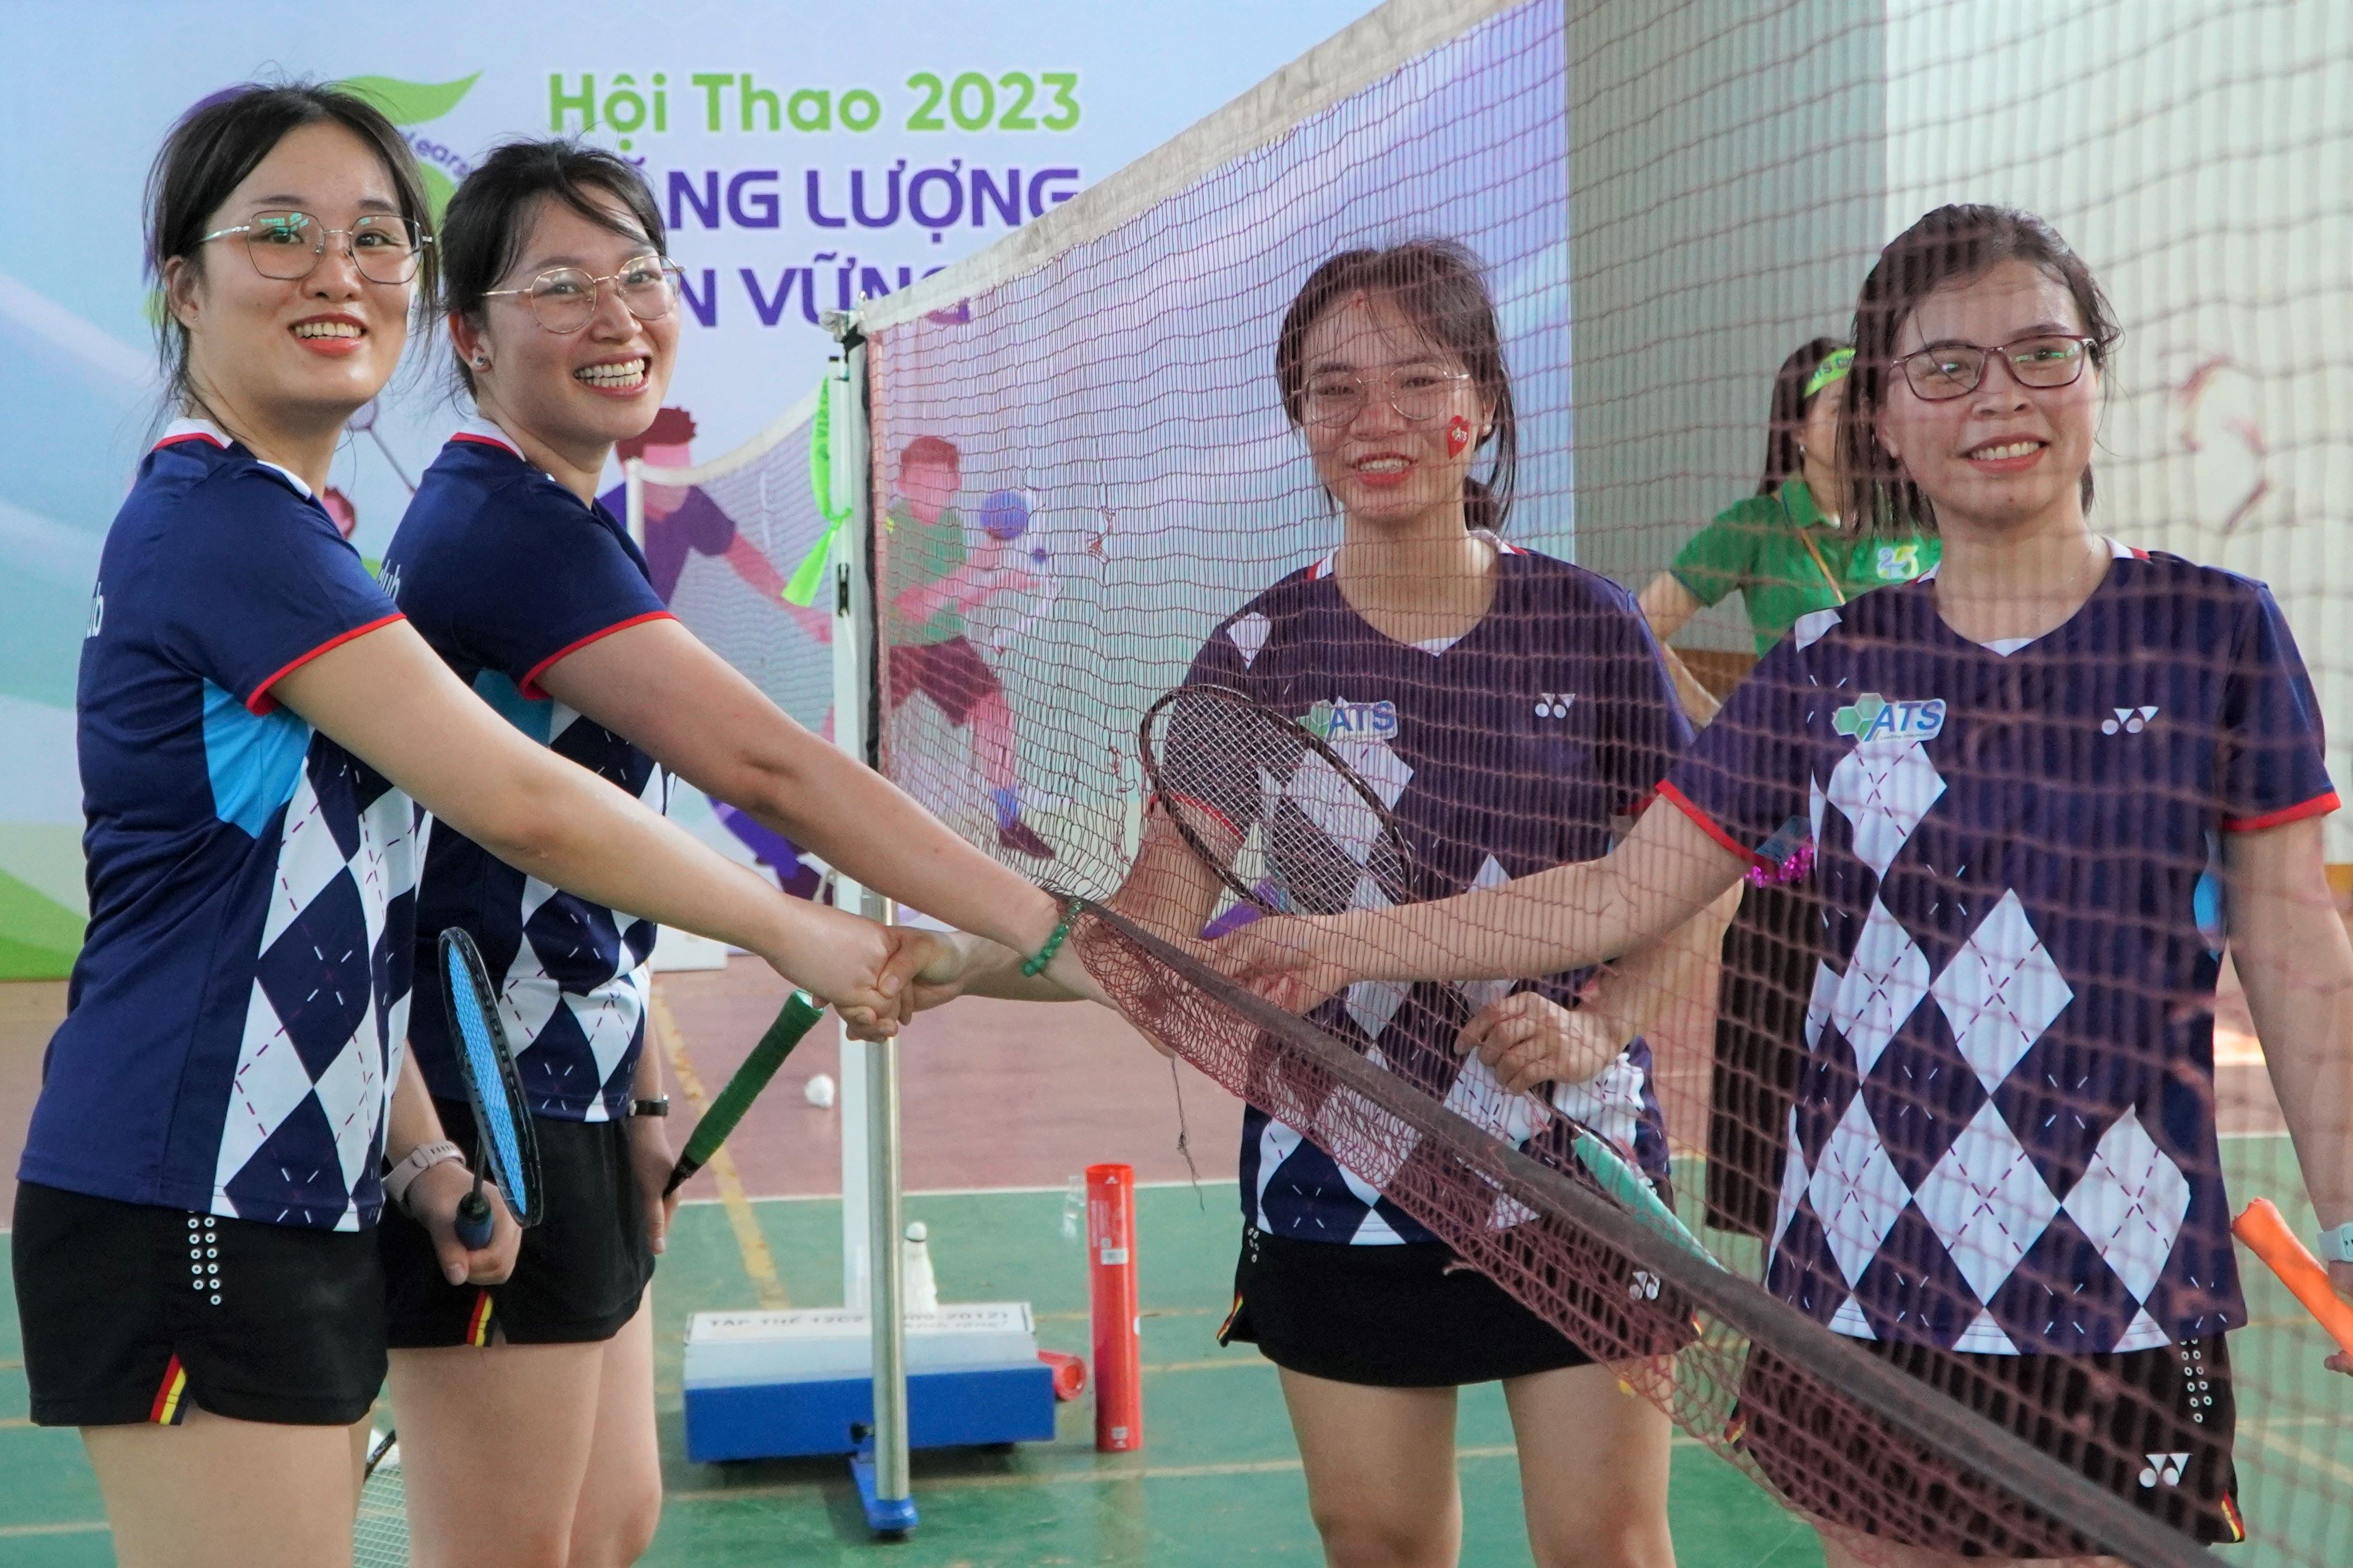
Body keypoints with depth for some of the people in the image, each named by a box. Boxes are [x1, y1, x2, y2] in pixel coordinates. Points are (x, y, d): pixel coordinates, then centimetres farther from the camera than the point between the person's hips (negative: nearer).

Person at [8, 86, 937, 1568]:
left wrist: (419, 1152, 7)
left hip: (299, 1215, 10)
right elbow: (519, 801, -19)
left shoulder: (286, 531, 17)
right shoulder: (221, 517, -14)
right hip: (187, 1223, -10)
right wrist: (787, 926, -10)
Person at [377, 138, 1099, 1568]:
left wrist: (637, 1099, 13)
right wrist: (1058, 934, -30)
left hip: (567, 1111, 10)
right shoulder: (510, 526, -19)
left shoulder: (546, 518, 12)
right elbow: (765, 766, -29)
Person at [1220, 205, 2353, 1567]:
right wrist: (1348, 943, 2)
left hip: (2118, 1315, -2)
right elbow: (1616, 900, 7)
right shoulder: (1829, 664, 5)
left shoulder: (2215, 631, -1)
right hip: (1858, 1289, 2)